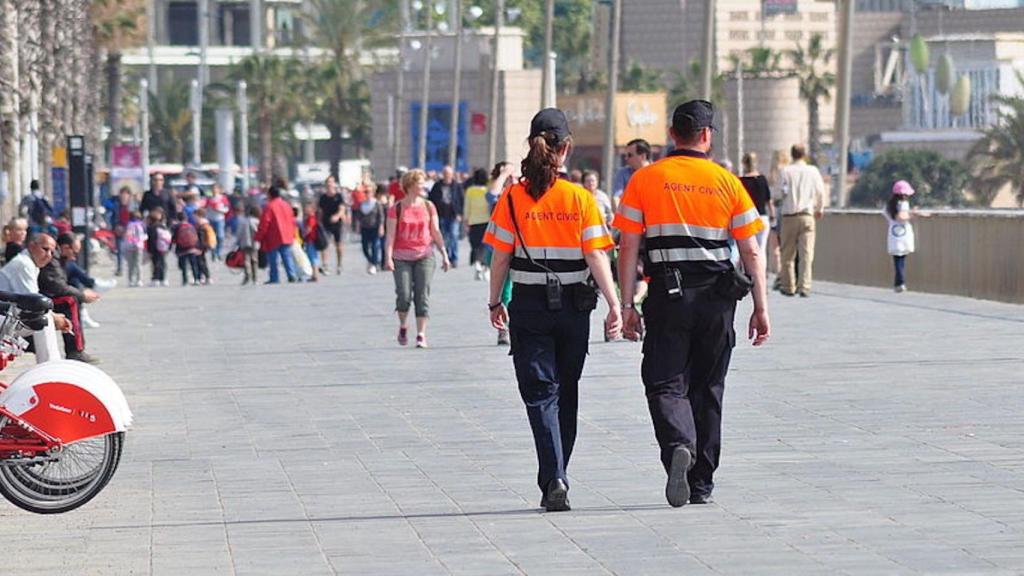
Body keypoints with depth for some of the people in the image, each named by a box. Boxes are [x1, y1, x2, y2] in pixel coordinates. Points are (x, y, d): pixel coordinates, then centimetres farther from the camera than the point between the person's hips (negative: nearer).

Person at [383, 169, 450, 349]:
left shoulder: (428, 206, 7)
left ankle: (421, 335, -3)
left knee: (422, 296, -5)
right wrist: (388, 257, -14)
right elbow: (390, 235, -3)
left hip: (424, 256, 2)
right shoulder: (396, 209, 0)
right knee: (404, 295, -8)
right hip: (402, 257, -2)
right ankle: (402, 327, 18)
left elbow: (436, 232, 12)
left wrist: (444, 254, 8)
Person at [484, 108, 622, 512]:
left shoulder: (513, 198, -5)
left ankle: (554, 479, -17)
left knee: (540, 393, 0)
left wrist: (494, 303, 8)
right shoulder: (580, 198, -5)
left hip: (529, 306, -1)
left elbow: (501, 257, -3)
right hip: (573, 305, 1)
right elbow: (596, 256, -9)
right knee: (566, 393, 16)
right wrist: (614, 304, -7)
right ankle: (556, 477, 23)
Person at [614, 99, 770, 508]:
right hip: (717, 296, 2)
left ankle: (678, 446, -29)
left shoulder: (644, 180, 2)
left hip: (667, 294, -2)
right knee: (707, 389, 12)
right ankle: (702, 484, 17)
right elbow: (751, 252, 2)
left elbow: (628, 248, -1)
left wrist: (627, 305, 2)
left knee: (666, 383, 1)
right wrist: (761, 308, 6)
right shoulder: (727, 182, 4)